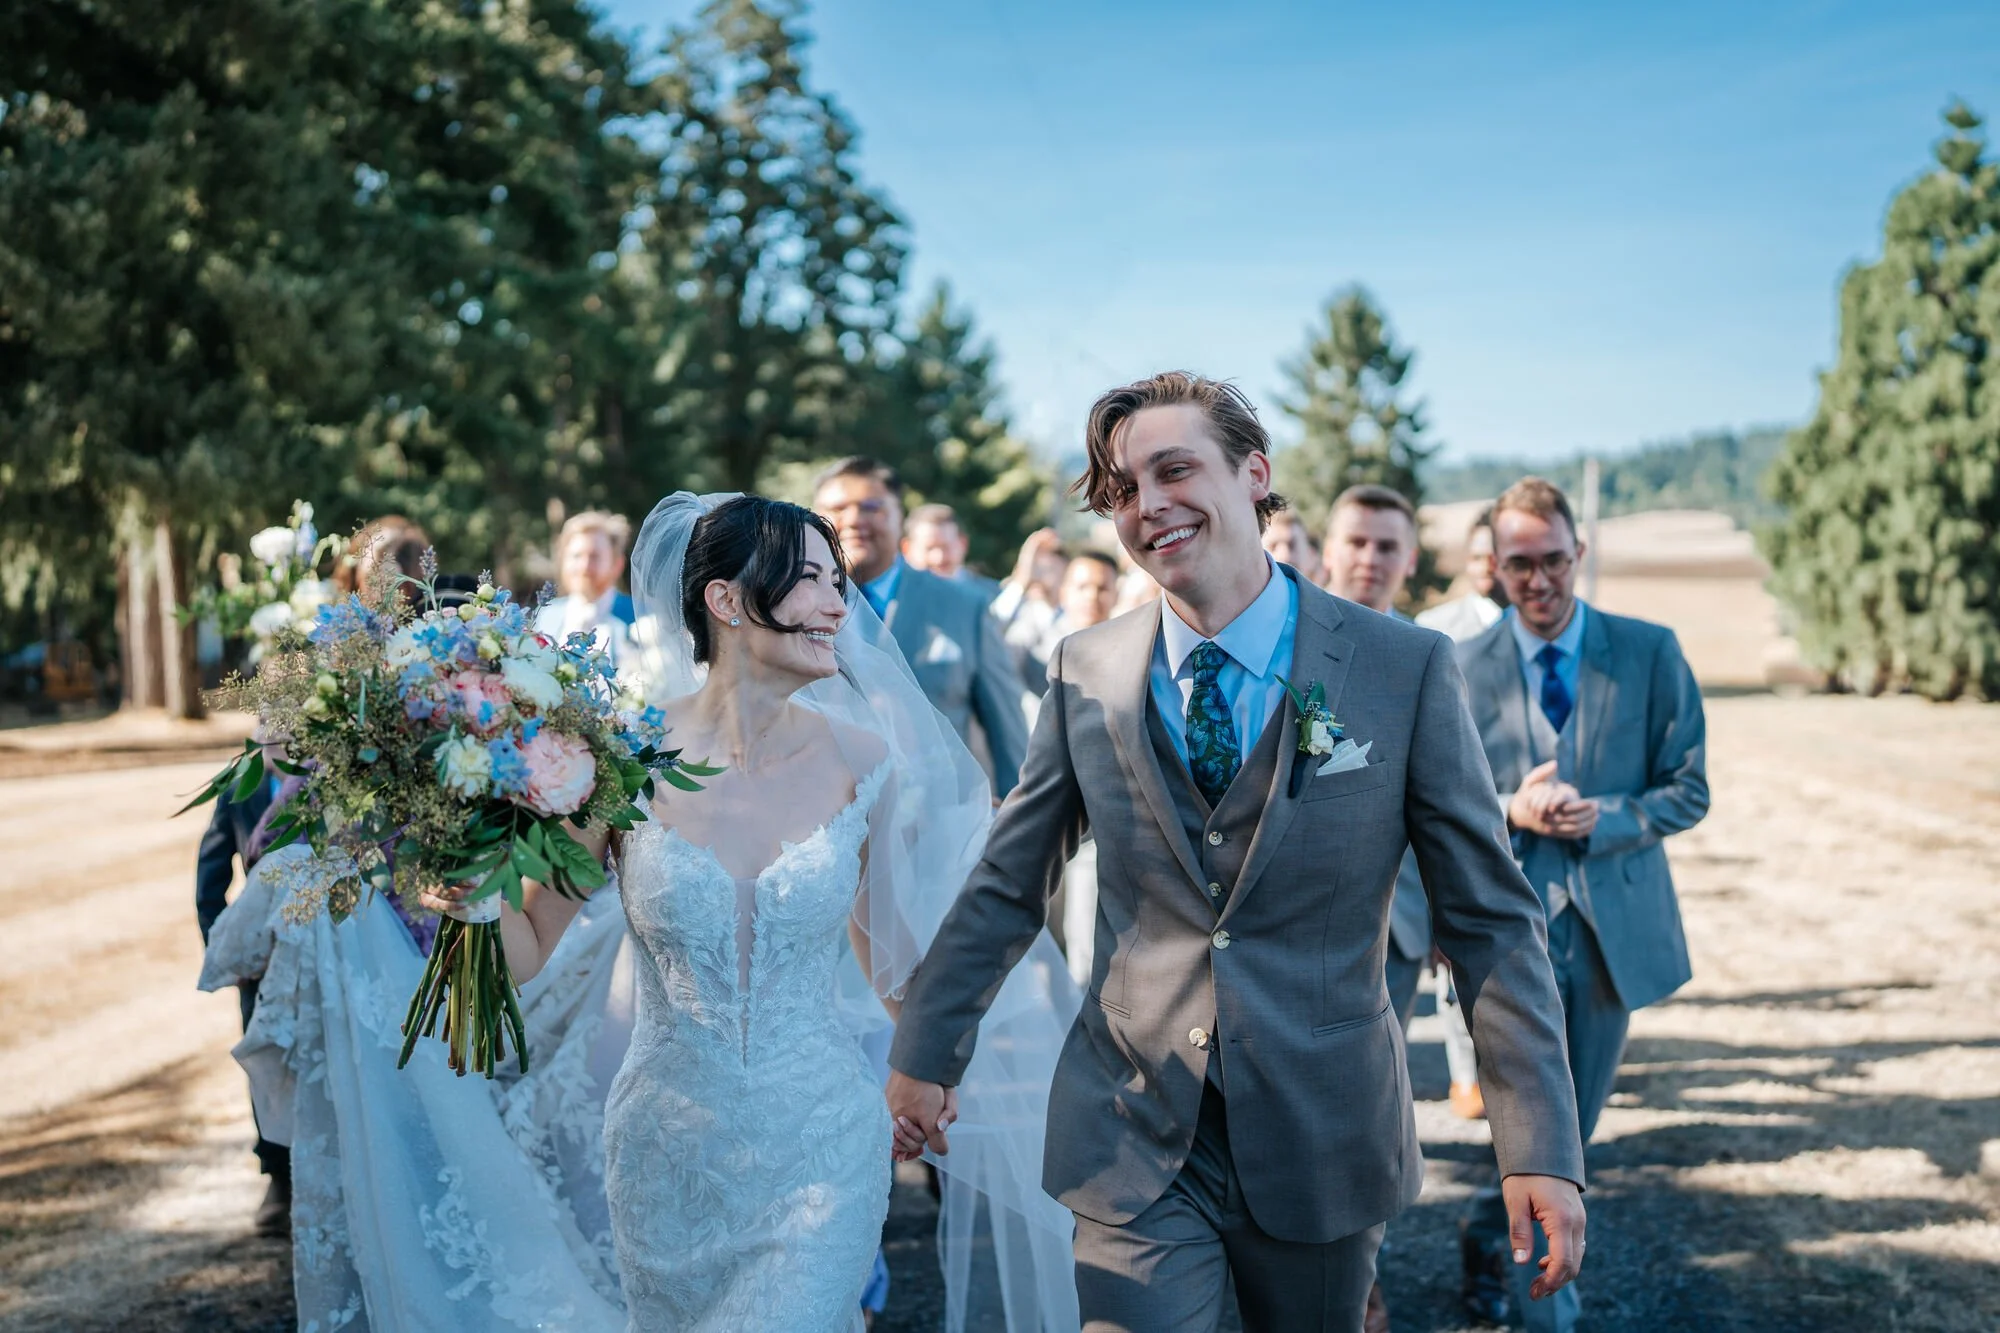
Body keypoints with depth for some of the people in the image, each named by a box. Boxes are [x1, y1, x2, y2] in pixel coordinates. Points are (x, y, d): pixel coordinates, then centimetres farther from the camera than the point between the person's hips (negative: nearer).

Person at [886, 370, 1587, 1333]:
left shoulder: (1405, 668, -9)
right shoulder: (1085, 672, -2)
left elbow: (1490, 918, -6)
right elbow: (1007, 886, 7)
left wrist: (1542, 1148, -9)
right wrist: (926, 1050, 9)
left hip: (1323, 1143, 0)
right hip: (1133, 1141, 1)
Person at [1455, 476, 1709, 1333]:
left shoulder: (1651, 653, -1)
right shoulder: (1461, 669, -2)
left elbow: (1689, 790, 0)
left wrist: (1602, 819, -17)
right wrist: (1513, 812, -18)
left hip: (1614, 928, 3)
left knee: (1571, 1133, 18)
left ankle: (1486, 1231, 44)